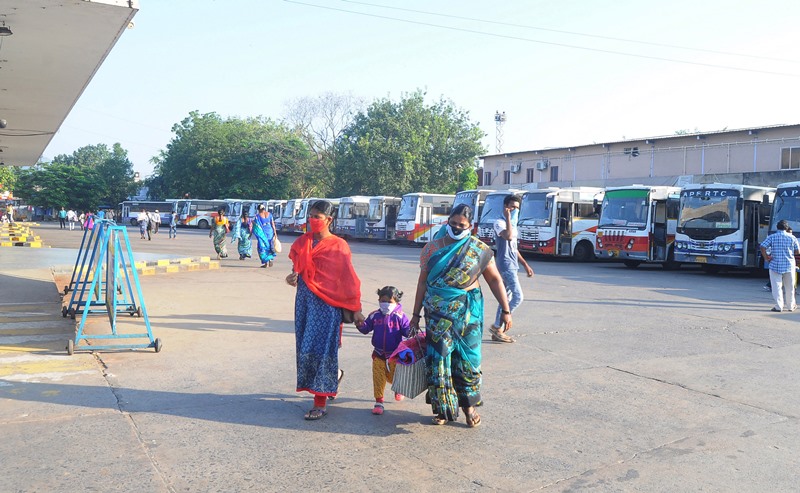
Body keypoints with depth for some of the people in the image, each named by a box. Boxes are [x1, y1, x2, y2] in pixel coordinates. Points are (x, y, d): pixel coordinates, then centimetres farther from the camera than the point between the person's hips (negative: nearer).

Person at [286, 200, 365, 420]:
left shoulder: (338, 246, -7)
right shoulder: (302, 243, 9)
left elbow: (349, 279, -6)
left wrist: (356, 309, -7)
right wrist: (293, 278, -2)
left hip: (327, 304, -6)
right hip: (304, 300, 6)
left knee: (320, 348, -6)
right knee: (305, 347, 11)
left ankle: (320, 402, 5)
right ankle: (334, 374, 38)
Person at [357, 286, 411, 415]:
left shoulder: (400, 317, -10)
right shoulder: (375, 316, -2)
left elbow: (407, 331, -10)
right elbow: (365, 328, 3)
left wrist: (411, 331, -33)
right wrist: (360, 324, -18)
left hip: (395, 355, -2)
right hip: (379, 354, 2)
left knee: (394, 378, 13)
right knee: (378, 379, 1)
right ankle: (378, 401, 13)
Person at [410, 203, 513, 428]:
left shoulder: (479, 250, -1)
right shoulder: (433, 247, 2)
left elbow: (495, 280, 2)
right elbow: (423, 281, 5)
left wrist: (506, 310, -2)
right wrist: (416, 314, 5)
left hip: (467, 311, -1)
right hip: (438, 311, 1)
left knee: (467, 358, 4)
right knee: (438, 357, -1)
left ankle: (469, 405, 21)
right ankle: (443, 408, 14)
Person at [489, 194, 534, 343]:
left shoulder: (512, 224, 19)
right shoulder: (499, 222, -9)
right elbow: (508, 236, -30)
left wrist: (525, 265, 21)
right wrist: (508, 217, -21)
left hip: (512, 266, 10)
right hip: (505, 265, -10)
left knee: (506, 298, 9)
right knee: (518, 296, -14)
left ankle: (498, 331, 13)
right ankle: (497, 326, -7)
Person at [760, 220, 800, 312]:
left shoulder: (772, 237, -4)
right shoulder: (792, 237, 0)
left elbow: (762, 247, -15)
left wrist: (766, 257, -4)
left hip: (775, 265, -2)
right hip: (789, 265, 2)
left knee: (777, 286, 1)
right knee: (789, 287, 14)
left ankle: (779, 306, -2)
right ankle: (791, 305, 25)